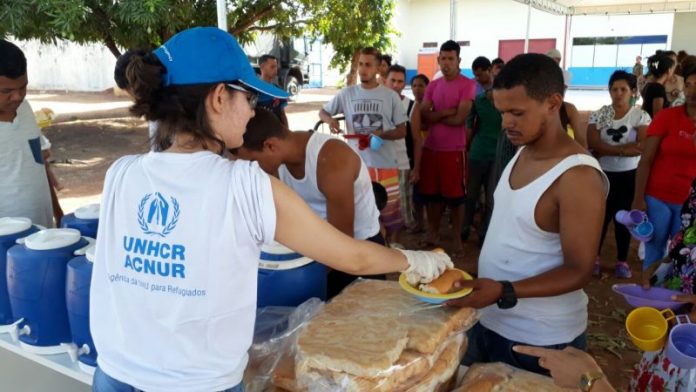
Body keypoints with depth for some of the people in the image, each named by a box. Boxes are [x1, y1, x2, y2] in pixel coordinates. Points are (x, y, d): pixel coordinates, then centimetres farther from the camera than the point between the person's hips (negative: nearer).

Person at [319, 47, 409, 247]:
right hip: (357, 162, 1)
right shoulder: (347, 93, 2)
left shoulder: (391, 96, -2)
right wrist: (330, 120, -10)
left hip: (386, 163, -1)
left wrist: (382, 134, -18)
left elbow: (402, 131, 1)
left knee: (391, 207, 7)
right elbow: (322, 112, 13)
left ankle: (393, 245, 26)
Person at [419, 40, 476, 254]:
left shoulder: (468, 84, -7)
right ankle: (433, 233, 26)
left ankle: (456, 238, 16)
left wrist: (435, 116, -4)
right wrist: (446, 112, -13)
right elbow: (423, 115, 0)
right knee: (432, 193, 13)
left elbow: (460, 118, -16)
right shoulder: (432, 85, 11)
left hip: (453, 149, -5)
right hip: (430, 147, 5)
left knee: (455, 195, 4)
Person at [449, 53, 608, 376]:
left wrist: (503, 292, -32)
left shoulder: (578, 177, -23)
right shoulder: (522, 153, 2)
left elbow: (578, 271, -22)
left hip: (541, 341, -7)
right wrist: (483, 285, 7)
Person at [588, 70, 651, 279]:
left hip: (629, 176, 0)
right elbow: (593, 144, -13)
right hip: (603, 174, 0)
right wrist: (625, 148, -19)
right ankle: (594, 257, 21)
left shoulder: (641, 116, -4)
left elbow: (642, 147, -17)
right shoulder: (599, 115, -1)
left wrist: (606, 149, -19)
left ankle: (622, 261, 24)